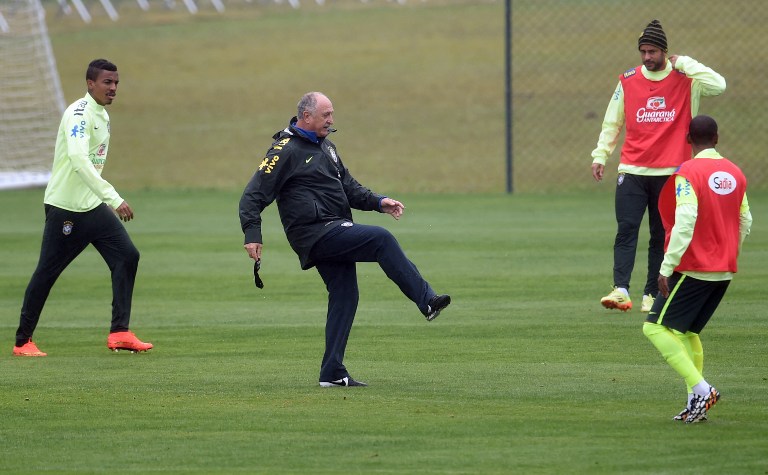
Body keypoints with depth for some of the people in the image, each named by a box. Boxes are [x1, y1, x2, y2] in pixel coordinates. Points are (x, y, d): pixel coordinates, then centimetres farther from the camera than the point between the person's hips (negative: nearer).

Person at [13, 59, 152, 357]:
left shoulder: (103, 116, 12)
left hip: (93, 207, 8)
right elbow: (78, 159, -33)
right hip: (65, 207, -8)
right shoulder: (79, 113, -18)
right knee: (47, 272, -1)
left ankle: (120, 333, -6)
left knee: (127, 256, -5)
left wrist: (106, 201, 16)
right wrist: (113, 198, -38)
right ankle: (23, 341, 10)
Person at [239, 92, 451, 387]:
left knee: (344, 297, 6)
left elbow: (348, 186, 24)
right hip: (316, 233, -9)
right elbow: (255, 194, -11)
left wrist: (378, 202, 8)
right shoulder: (286, 150, -8)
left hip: (334, 234, 9)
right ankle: (427, 301, -21)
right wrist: (252, 235, -21)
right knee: (382, 240, -21)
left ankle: (332, 374, 9)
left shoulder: (325, 146, 20)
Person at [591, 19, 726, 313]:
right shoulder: (628, 81, 5)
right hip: (632, 171, 1)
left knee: (661, 236, 4)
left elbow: (718, 86, -18)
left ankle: (651, 294, 9)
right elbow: (612, 122, 12)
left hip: (669, 172, -1)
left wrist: (684, 64, -13)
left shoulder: (684, 79, -1)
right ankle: (620, 290, -20)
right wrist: (600, 155, 7)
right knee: (626, 230, -12)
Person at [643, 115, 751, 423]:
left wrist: (667, 267, -20)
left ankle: (700, 389, -16)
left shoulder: (687, 173, -13)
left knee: (656, 328, -3)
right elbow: (745, 222, 14)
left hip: (693, 269, -7)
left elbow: (685, 222, -22)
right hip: (724, 271, 7)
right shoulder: (735, 173, 8)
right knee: (687, 332, 17)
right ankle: (695, 403, 8)